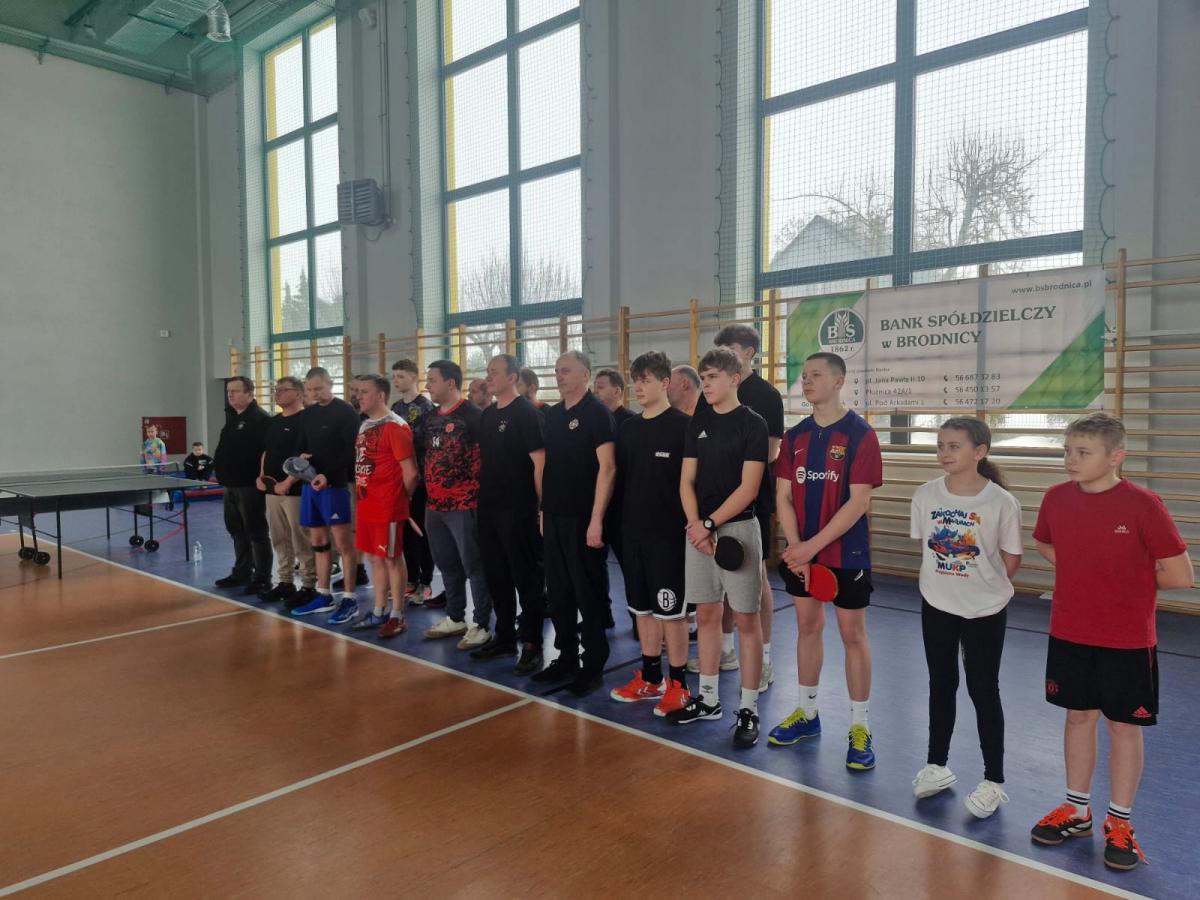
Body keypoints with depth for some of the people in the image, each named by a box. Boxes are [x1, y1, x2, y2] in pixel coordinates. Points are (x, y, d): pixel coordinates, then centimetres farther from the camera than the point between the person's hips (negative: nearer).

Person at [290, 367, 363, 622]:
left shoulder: (346, 412, -6)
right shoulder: (307, 415, 15)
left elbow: (351, 451, -13)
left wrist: (328, 475, -20)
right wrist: (301, 459, -1)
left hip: (336, 484, -7)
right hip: (310, 484, 7)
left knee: (342, 541, -5)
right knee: (318, 541, 11)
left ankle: (349, 599, 1)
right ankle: (324, 596, 20)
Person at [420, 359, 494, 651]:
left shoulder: (473, 416, -11)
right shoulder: (431, 418, 13)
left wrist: (477, 494, -13)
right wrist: (430, 490, 16)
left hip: (464, 506, -8)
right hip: (434, 505, 8)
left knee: (474, 566, 0)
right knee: (447, 565, 17)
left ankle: (481, 625, 9)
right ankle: (454, 619, 30)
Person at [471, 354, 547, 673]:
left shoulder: (526, 413, -10)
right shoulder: (487, 415, 13)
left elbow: (539, 461, -14)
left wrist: (540, 505, -15)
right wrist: (482, 496, 15)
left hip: (519, 511, -8)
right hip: (489, 509, 8)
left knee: (525, 577, 0)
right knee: (496, 575, 14)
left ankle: (532, 644, 10)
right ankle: (504, 637, 27)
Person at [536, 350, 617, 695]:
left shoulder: (597, 413, -9)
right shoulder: (553, 414, 12)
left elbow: (607, 467, -15)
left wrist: (596, 519, -19)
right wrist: (544, 509, 13)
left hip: (583, 519, -7)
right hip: (554, 517, 7)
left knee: (589, 593, 2)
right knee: (558, 591, 13)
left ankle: (593, 664, 13)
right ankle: (567, 657, 26)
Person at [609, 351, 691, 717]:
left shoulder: (682, 425, -9)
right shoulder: (628, 428, 9)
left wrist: (690, 524, -13)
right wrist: (621, 520, 10)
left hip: (668, 532, -6)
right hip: (633, 530, 7)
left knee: (671, 609, 1)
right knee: (642, 607, 14)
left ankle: (677, 684, 14)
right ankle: (650, 678, 27)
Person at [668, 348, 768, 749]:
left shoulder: (753, 423, -7)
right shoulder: (697, 423, 10)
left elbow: (749, 487, -13)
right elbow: (687, 480, 7)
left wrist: (709, 524, -15)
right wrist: (695, 524, -8)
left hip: (738, 528, -5)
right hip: (699, 529, 6)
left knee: (746, 620, 2)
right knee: (706, 614, 12)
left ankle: (748, 709, 12)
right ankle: (708, 699, 25)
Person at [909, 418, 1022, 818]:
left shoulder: (1001, 502, -16)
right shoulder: (926, 495, -6)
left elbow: (1010, 560, -6)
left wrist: (984, 587, 0)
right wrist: (947, 581, 4)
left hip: (985, 611, -3)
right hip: (937, 605, 3)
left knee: (984, 691, 7)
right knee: (941, 685, 16)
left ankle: (993, 781, 22)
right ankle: (937, 765, 31)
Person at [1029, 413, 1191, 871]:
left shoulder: (1142, 505, -17)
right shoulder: (1057, 497, -4)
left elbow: (1180, 575, -13)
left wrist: (1131, 583, -1)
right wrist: (1084, 576, 4)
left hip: (1127, 640, -4)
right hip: (1069, 632, 4)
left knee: (1124, 725, 9)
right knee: (1079, 716, 16)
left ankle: (1119, 823, 26)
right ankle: (1077, 810, 32)